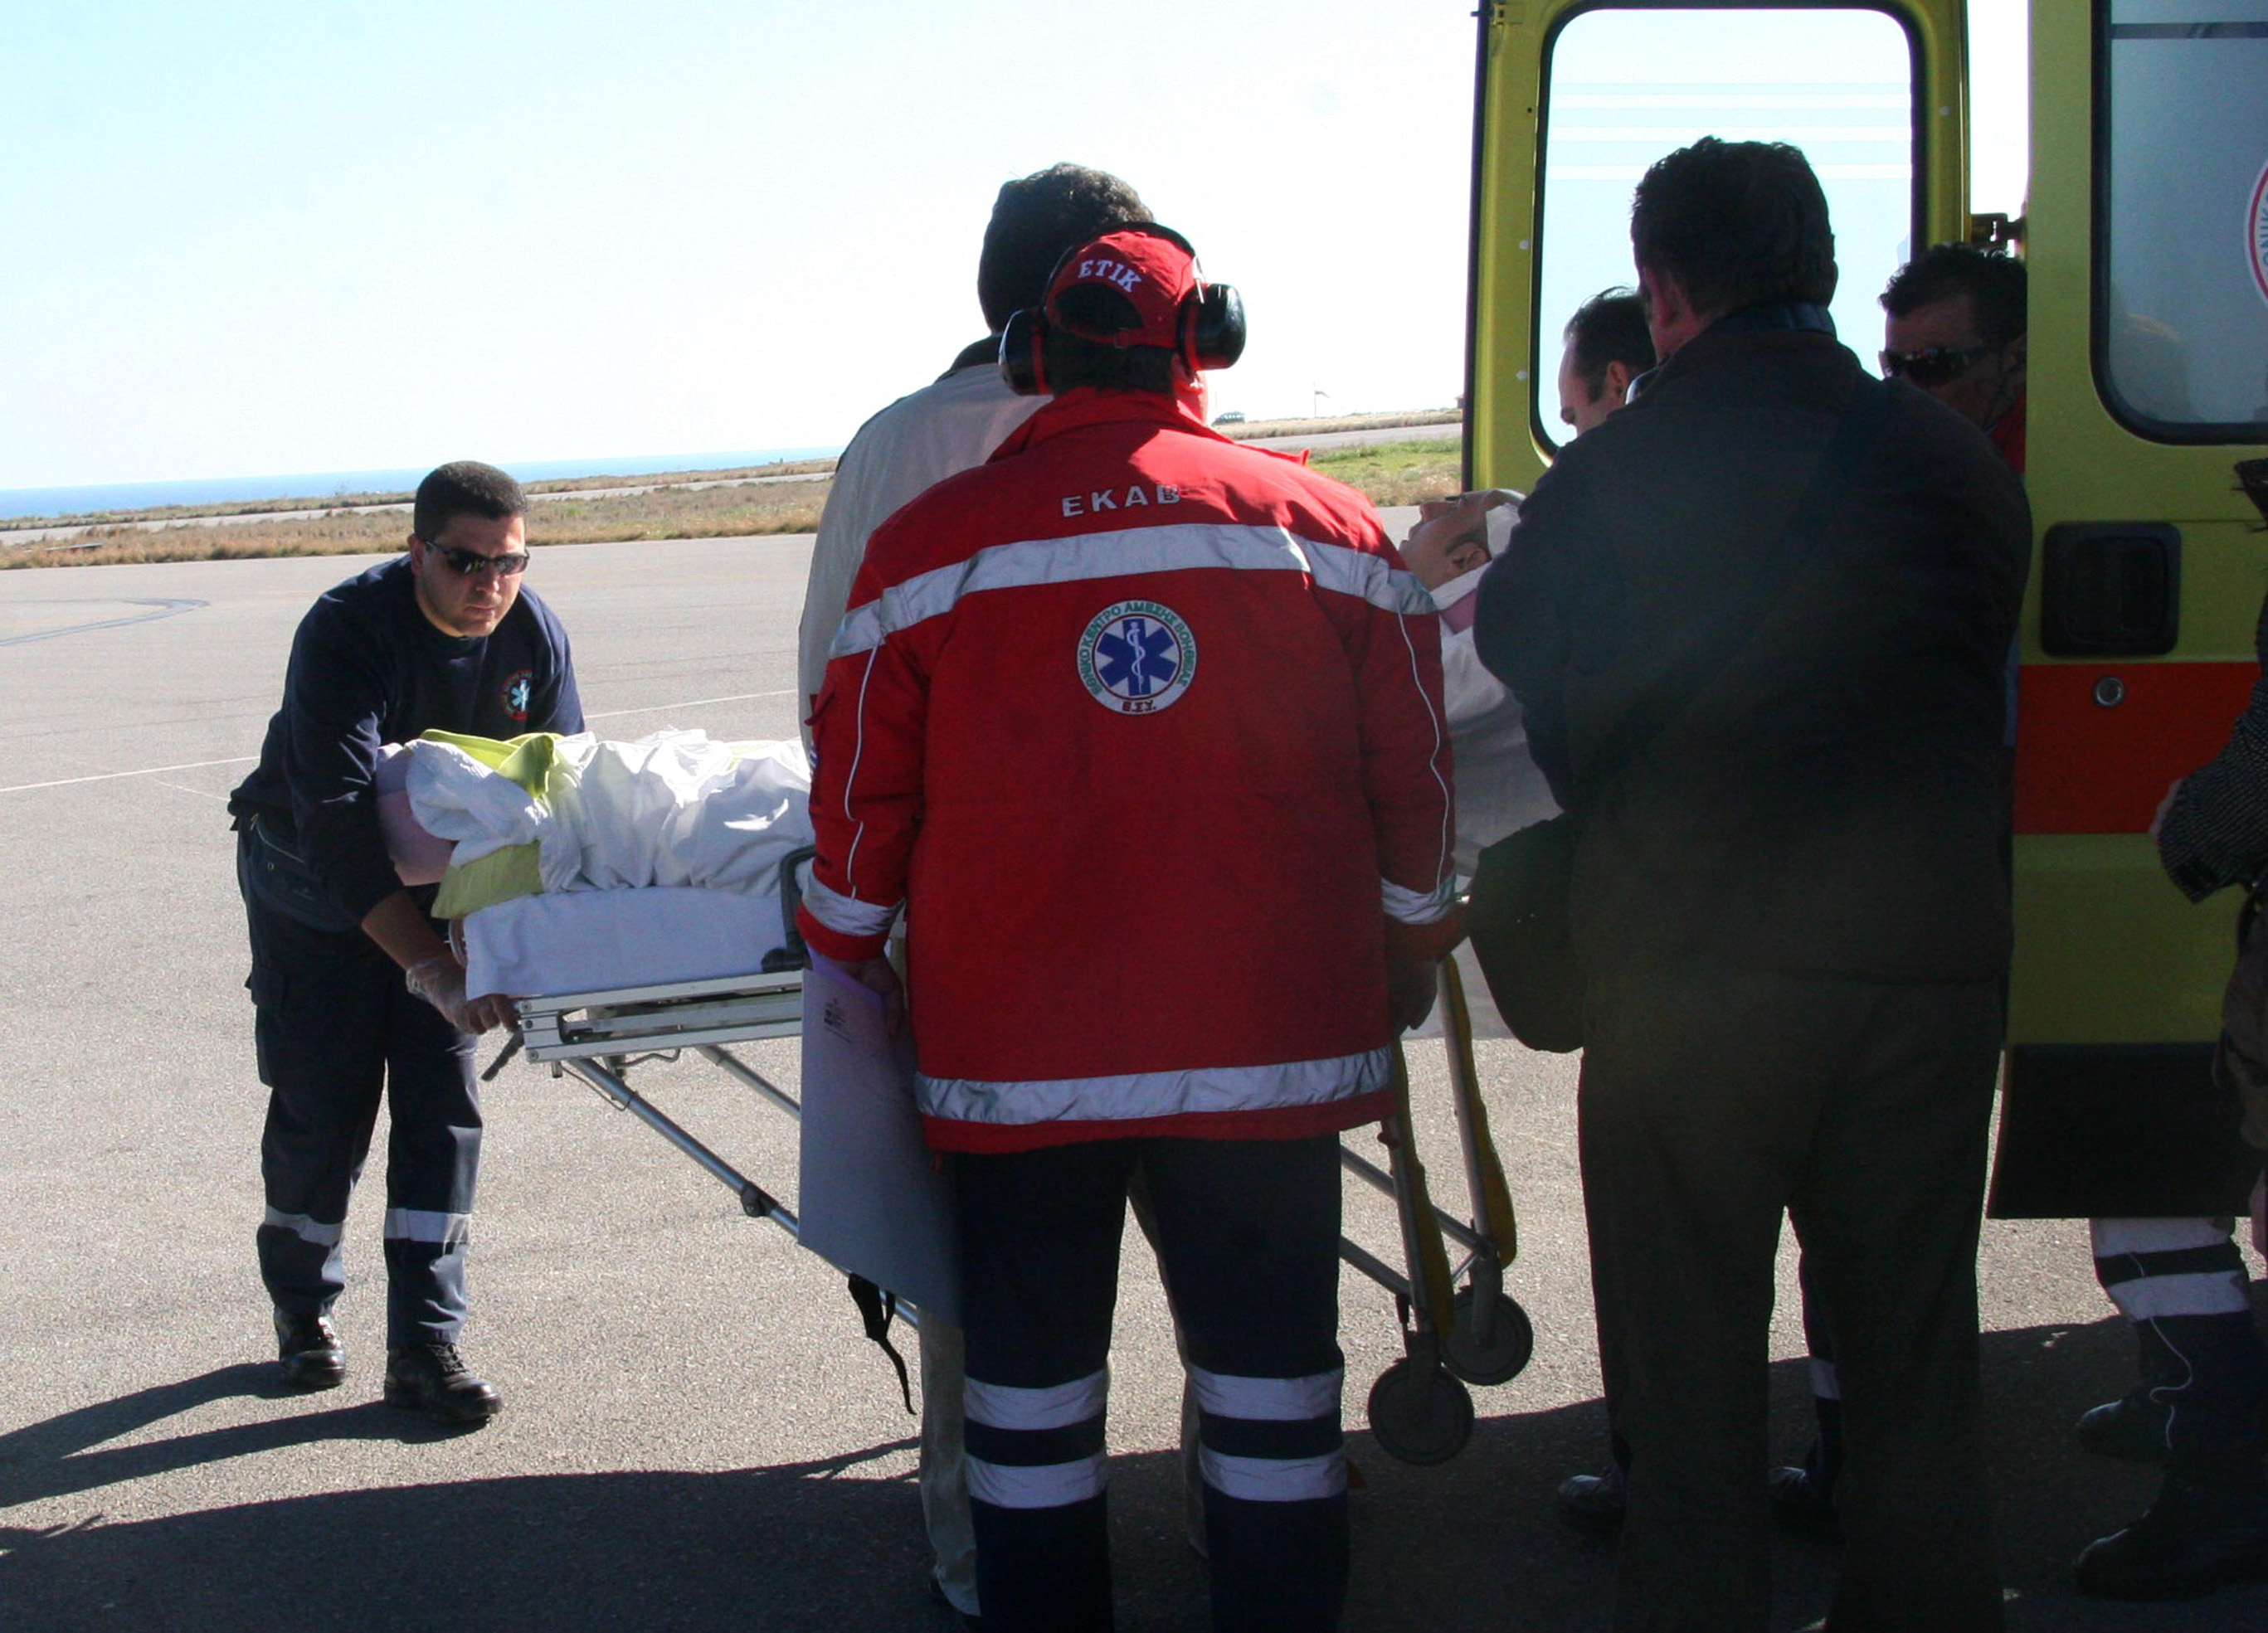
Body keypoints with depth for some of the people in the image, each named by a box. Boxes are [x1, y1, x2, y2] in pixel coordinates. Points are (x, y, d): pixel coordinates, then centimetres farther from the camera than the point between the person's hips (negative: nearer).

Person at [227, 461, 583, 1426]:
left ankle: (425, 1345, -1)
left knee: (443, 1103, -5)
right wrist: (429, 965, -45)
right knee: (323, 1104, 1)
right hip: (315, 885, -3)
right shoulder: (346, 631, -30)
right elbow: (338, 824, -37)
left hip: (444, 879, 3)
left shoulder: (535, 635, -16)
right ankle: (303, 1309, 25)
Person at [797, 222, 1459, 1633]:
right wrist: (1411, 938, 22)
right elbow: (1412, 771, 7)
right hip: (1274, 1034, 1)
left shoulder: (930, 544, -1)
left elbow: (862, 788, 4)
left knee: (1032, 1360, 12)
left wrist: (848, 955, 21)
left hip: (1017, 1041, 0)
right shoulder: (1328, 527, 1)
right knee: (1269, 1355, 11)